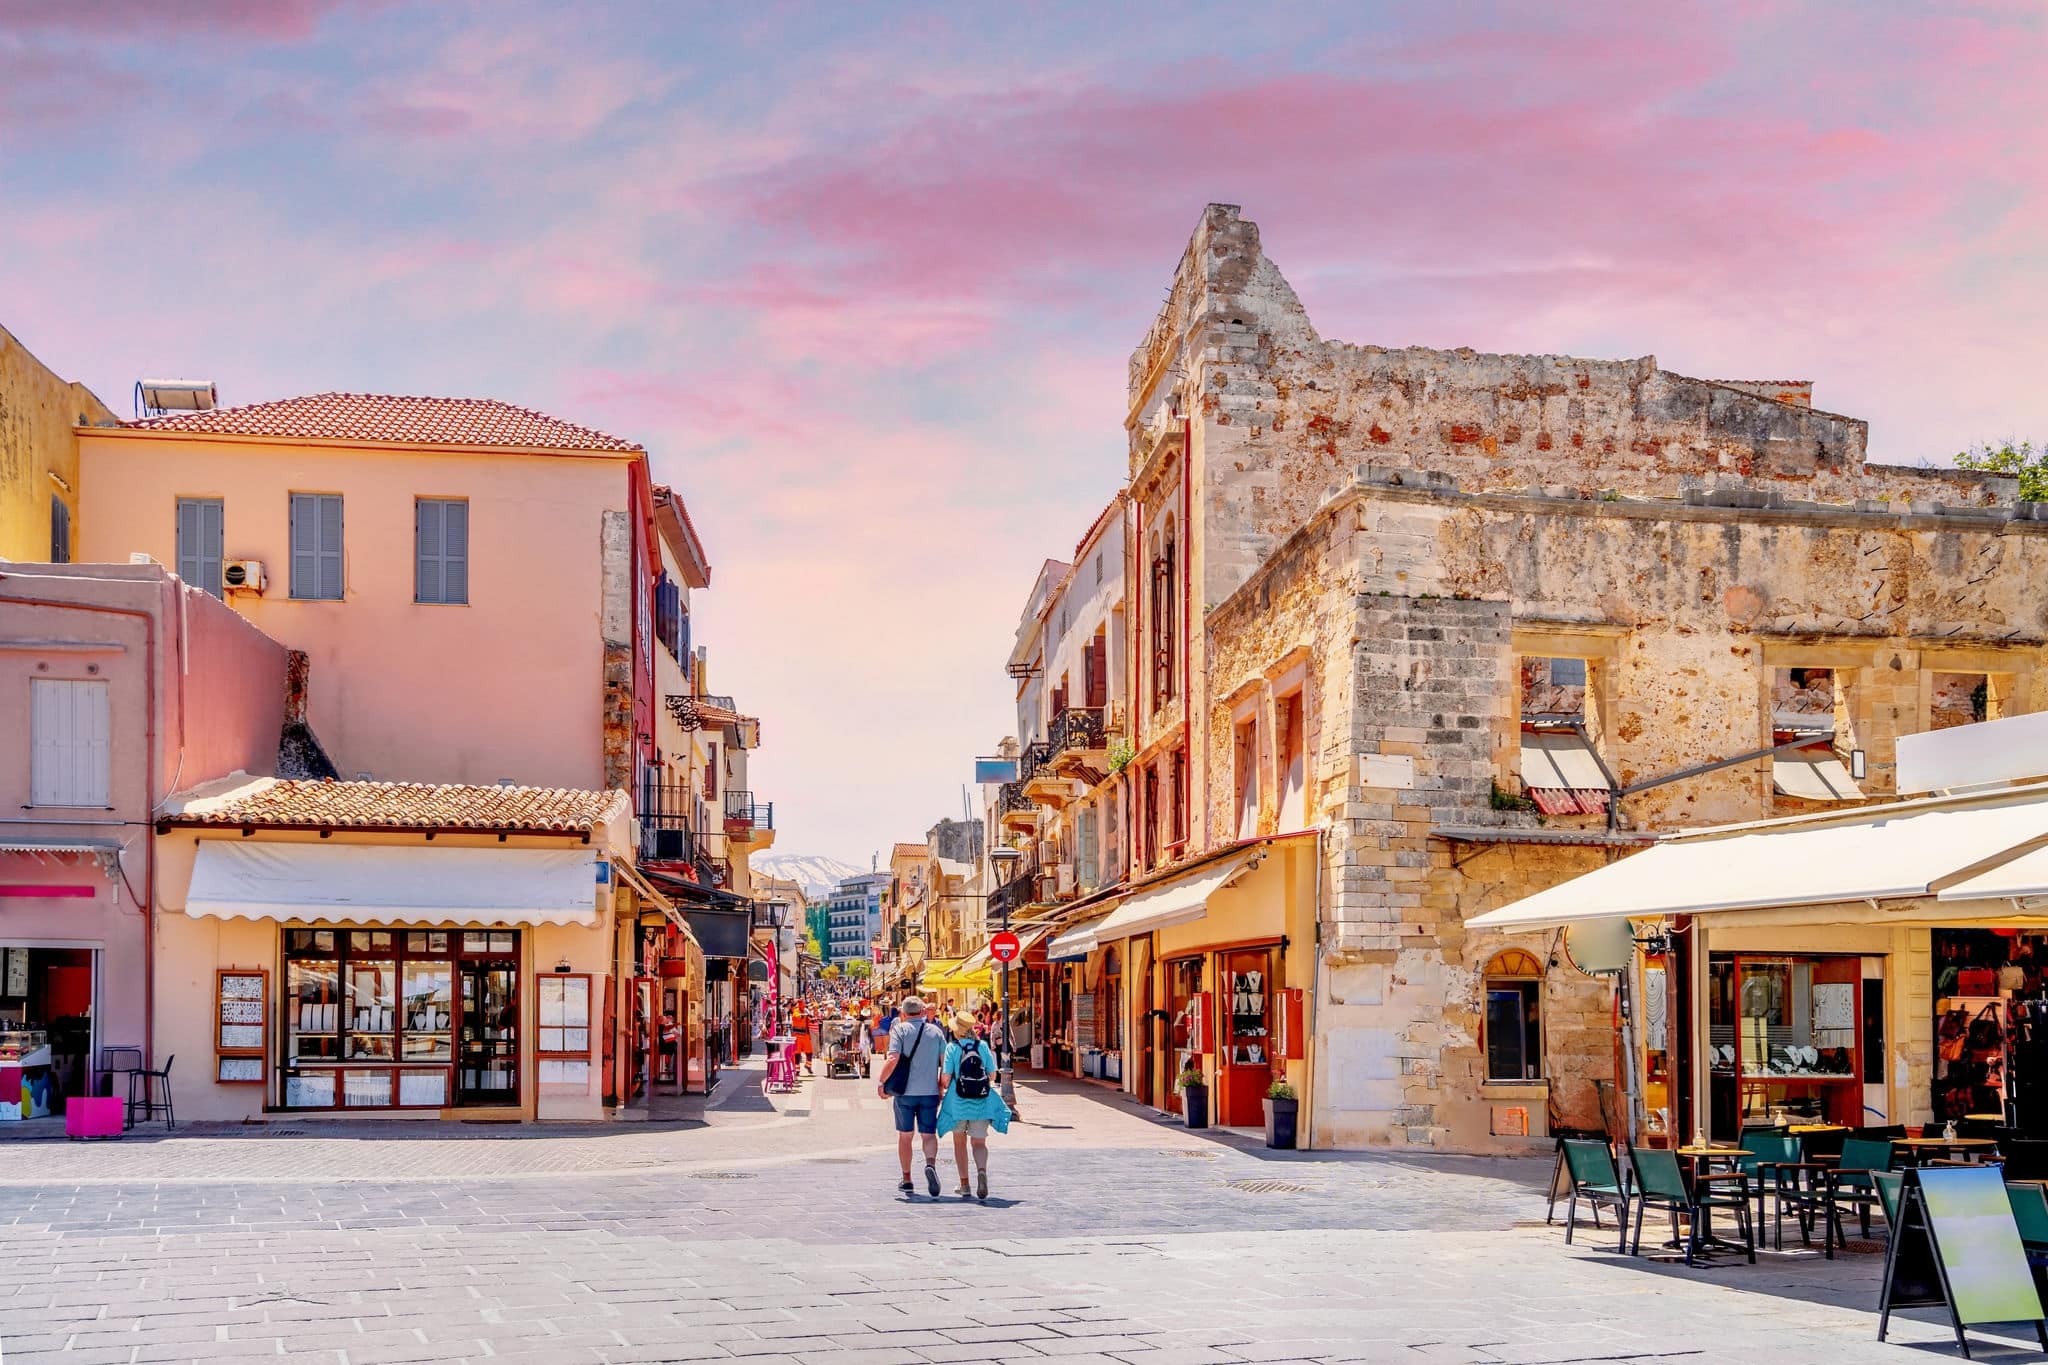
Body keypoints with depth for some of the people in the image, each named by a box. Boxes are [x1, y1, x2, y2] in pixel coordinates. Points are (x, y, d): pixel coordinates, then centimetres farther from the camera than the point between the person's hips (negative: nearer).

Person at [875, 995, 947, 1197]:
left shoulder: (900, 1030, -4)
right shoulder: (936, 1031, 4)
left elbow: (893, 1059, -16)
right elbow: (946, 1061, 1)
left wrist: (881, 1082, -6)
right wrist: (942, 1085, 12)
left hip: (905, 1091, -1)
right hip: (930, 1091, 1)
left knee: (904, 1135, 12)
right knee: (929, 1134, 7)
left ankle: (907, 1180, 17)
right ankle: (930, 1164, -22)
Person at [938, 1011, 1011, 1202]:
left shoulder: (952, 1047, -7)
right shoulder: (983, 1046, 1)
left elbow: (945, 1079, -11)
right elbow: (992, 1075, 4)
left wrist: (941, 1090, 11)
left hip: (958, 1101, -1)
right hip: (981, 1101, 1)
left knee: (959, 1142, 15)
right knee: (979, 1142, 4)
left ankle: (964, 1184, 17)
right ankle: (982, 1171, -25)